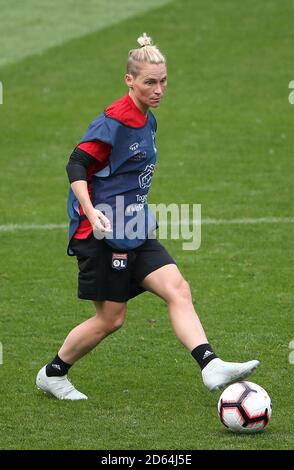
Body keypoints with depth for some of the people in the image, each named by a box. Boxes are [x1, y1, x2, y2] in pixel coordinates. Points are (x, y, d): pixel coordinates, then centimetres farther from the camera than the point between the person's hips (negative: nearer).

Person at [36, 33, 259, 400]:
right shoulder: (114, 121, -15)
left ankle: (211, 368, -21)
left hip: (134, 233, 8)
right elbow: (76, 165, -19)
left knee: (177, 289, -10)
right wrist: (92, 214, -32)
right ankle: (52, 374, 19)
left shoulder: (146, 120, 12)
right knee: (110, 318, 0)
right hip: (103, 233, -8)